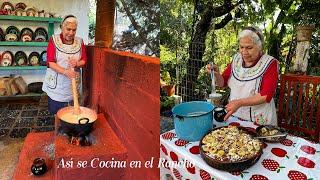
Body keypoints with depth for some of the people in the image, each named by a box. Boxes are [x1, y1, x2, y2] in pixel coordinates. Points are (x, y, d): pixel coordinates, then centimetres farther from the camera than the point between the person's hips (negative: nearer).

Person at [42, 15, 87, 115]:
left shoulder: (79, 42, 4)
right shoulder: (54, 40, -5)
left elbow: (84, 60, 7)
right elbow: (50, 62, -10)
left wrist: (77, 63, -17)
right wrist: (65, 72, -26)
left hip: (72, 83, 2)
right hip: (56, 83, -2)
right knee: (56, 112, 3)